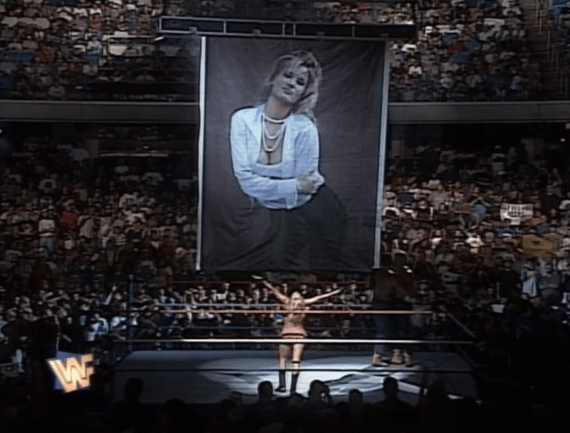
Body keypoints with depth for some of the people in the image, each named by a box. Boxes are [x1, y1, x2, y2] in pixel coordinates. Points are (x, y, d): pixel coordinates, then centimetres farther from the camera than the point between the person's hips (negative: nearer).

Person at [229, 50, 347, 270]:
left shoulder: (305, 128, -14)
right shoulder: (243, 119, -9)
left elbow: (302, 194, -12)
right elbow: (245, 179, -15)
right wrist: (293, 186, -20)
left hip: (300, 214, -1)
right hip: (262, 214, 1)